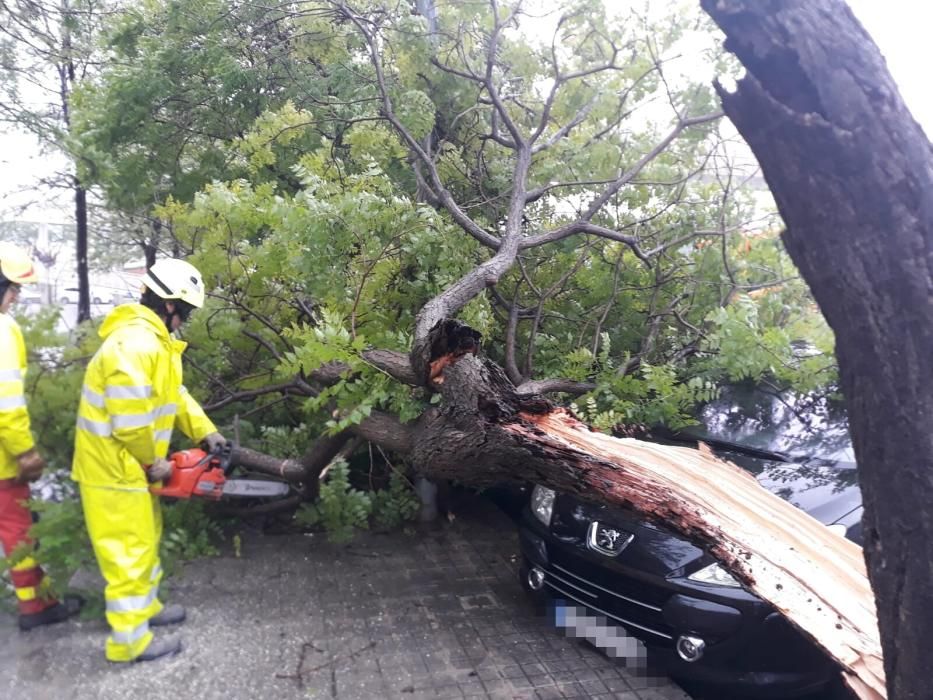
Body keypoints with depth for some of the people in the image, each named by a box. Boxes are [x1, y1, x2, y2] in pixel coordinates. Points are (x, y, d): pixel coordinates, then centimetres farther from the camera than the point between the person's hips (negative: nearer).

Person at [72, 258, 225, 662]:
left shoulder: (153, 339, 9)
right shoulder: (137, 344, -26)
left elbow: (174, 394, 14)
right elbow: (129, 418, -29)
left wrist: (206, 432, 6)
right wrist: (153, 462, -15)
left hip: (130, 464, 10)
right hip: (115, 469, -10)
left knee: (144, 541, 23)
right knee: (129, 552, 2)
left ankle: (146, 608, 40)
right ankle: (130, 640, 17)